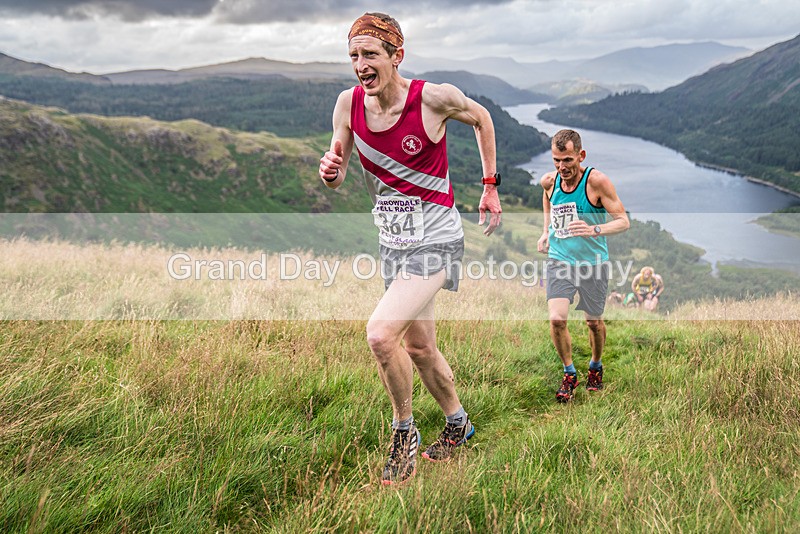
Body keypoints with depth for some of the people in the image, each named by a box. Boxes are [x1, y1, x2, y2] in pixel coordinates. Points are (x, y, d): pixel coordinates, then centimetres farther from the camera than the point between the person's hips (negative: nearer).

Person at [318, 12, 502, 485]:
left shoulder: (434, 98, -17)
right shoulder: (349, 103, -5)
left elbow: (481, 117, 4)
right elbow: (338, 177, 4)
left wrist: (491, 186, 6)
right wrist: (330, 172, -21)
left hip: (435, 240, -6)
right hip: (394, 241, 6)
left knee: (381, 333, -22)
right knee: (419, 345, 17)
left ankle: (404, 431, 3)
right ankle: (458, 422, 41)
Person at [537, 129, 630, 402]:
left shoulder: (596, 181, -17)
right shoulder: (549, 181, -3)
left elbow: (623, 221, -17)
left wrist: (595, 230, -35)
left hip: (593, 262, -2)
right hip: (559, 259, 2)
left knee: (594, 321, 11)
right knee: (557, 319, -12)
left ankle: (596, 366, 40)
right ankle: (569, 374, 10)